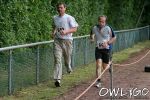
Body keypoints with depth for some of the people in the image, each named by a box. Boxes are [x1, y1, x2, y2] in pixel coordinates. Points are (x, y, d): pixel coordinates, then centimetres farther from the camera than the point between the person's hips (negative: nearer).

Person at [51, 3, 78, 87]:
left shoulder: (69, 18, -4)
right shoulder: (55, 18, 11)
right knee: (57, 59, -11)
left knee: (67, 57, 9)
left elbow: (75, 29, -6)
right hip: (57, 40, 2)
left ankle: (69, 67, 47)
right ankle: (58, 79, -17)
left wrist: (66, 31, -20)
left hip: (67, 40, -2)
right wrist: (53, 32, 8)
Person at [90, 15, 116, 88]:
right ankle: (98, 81, -12)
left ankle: (110, 64, 44)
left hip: (106, 49, -1)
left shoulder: (108, 28, -9)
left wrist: (107, 43, -14)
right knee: (98, 65, -14)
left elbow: (114, 38, 1)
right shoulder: (94, 28, -2)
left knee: (105, 67, 6)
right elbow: (91, 35, 18)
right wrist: (92, 38, -5)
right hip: (98, 49, 1)